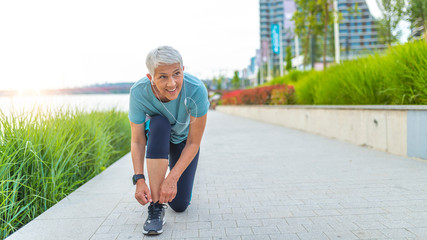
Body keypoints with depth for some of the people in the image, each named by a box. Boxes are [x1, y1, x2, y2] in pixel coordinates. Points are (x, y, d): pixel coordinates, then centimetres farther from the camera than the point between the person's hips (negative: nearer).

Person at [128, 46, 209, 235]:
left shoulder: (196, 90, -37)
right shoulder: (138, 92, -32)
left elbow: (194, 143, -29)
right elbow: (137, 141, -23)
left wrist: (172, 178, -35)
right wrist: (139, 179, -34)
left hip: (183, 139, 0)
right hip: (156, 133, 1)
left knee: (179, 205, -3)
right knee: (160, 124, -39)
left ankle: (172, 172, 33)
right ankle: (156, 207, -30)